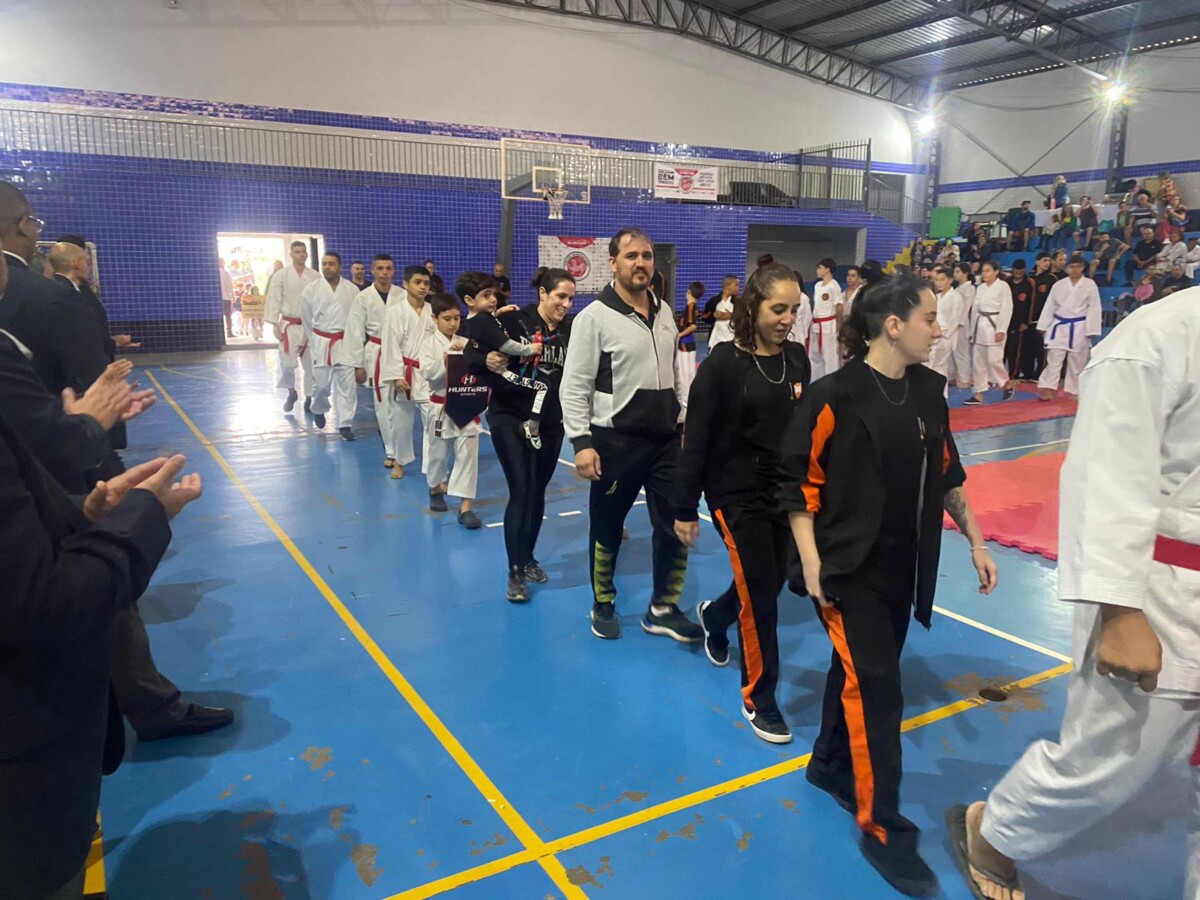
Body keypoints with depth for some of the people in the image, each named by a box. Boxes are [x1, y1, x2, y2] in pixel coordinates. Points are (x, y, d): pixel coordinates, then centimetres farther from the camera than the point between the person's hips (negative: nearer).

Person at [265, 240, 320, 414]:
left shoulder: (315, 276, 2)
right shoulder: (281, 275, -2)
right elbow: (274, 300, -3)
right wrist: (275, 326, -9)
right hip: (289, 326, -1)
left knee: (311, 365, 6)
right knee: (287, 363, -9)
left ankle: (309, 399, 18)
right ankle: (291, 392, 18)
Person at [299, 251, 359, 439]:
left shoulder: (352, 289, 0)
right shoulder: (311, 290, -2)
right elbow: (306, 319, 7)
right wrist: (313, 341, 11)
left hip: (346, 343, 0)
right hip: (321, 343, 0)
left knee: (346, 384, -2)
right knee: (320, 383, 6)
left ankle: (344, 424, 5)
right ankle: (319, 411, 36)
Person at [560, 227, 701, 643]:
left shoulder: (664, 312, 9)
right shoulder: (594, 316, -10)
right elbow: (575, 387, -11)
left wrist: (681, 422, 15)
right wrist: (582, 442, -17)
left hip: (665, 438, 6)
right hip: (615, 441, -5)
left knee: (676, 525, 7)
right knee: (607, 528, 9)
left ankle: (663, 609, 24)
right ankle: (603, 606, 30)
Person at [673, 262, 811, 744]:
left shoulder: (797, 358, 1)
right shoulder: (723, 363, -15)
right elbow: (697, 439, -13)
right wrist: (684, 508, -11)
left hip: (786, 491, 6)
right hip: (738, 494, -6)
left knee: (771, 582, 16)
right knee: (761, 594, -3)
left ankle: (713, 615, 50)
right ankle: (759, 699, 17)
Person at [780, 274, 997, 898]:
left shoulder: (929, 390, 2)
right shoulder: (834, 396, -17)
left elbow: (946, 474, 13)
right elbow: (799, 484, -12)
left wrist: (975, 542, 14)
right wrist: (810, 563, -16)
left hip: (902, 565, 6)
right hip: (847, 566, -6)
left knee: (858, 672, 18)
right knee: (875, 687, -5)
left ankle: (830, 766, 41)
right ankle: (883, 829, 11)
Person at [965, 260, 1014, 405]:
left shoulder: (1003, 286, -6)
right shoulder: (981, 288, 12)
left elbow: (1007, 309, -11)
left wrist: (1001, 330, -17)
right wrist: (973, 331, 13)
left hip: (994, 326, -6)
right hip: (980, 326, 6)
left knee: (994, 359, -11)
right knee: (978, 361, 5)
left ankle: (1007, 386, 14)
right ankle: (978, 394, 10)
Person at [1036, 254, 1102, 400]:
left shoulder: (1090, 285, -1)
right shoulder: (1059, 285, 5)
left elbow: (1094, 308, -3)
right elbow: (1050, 306, 7)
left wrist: (1091, 331, -8)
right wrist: (1044, 326, 3)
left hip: (1079, 328, -1)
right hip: (1060, 326, 1)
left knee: (1077, 362, 7)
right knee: (1054, 359, -5)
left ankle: (1074, 391, 17)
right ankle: (1047, 389, -8)